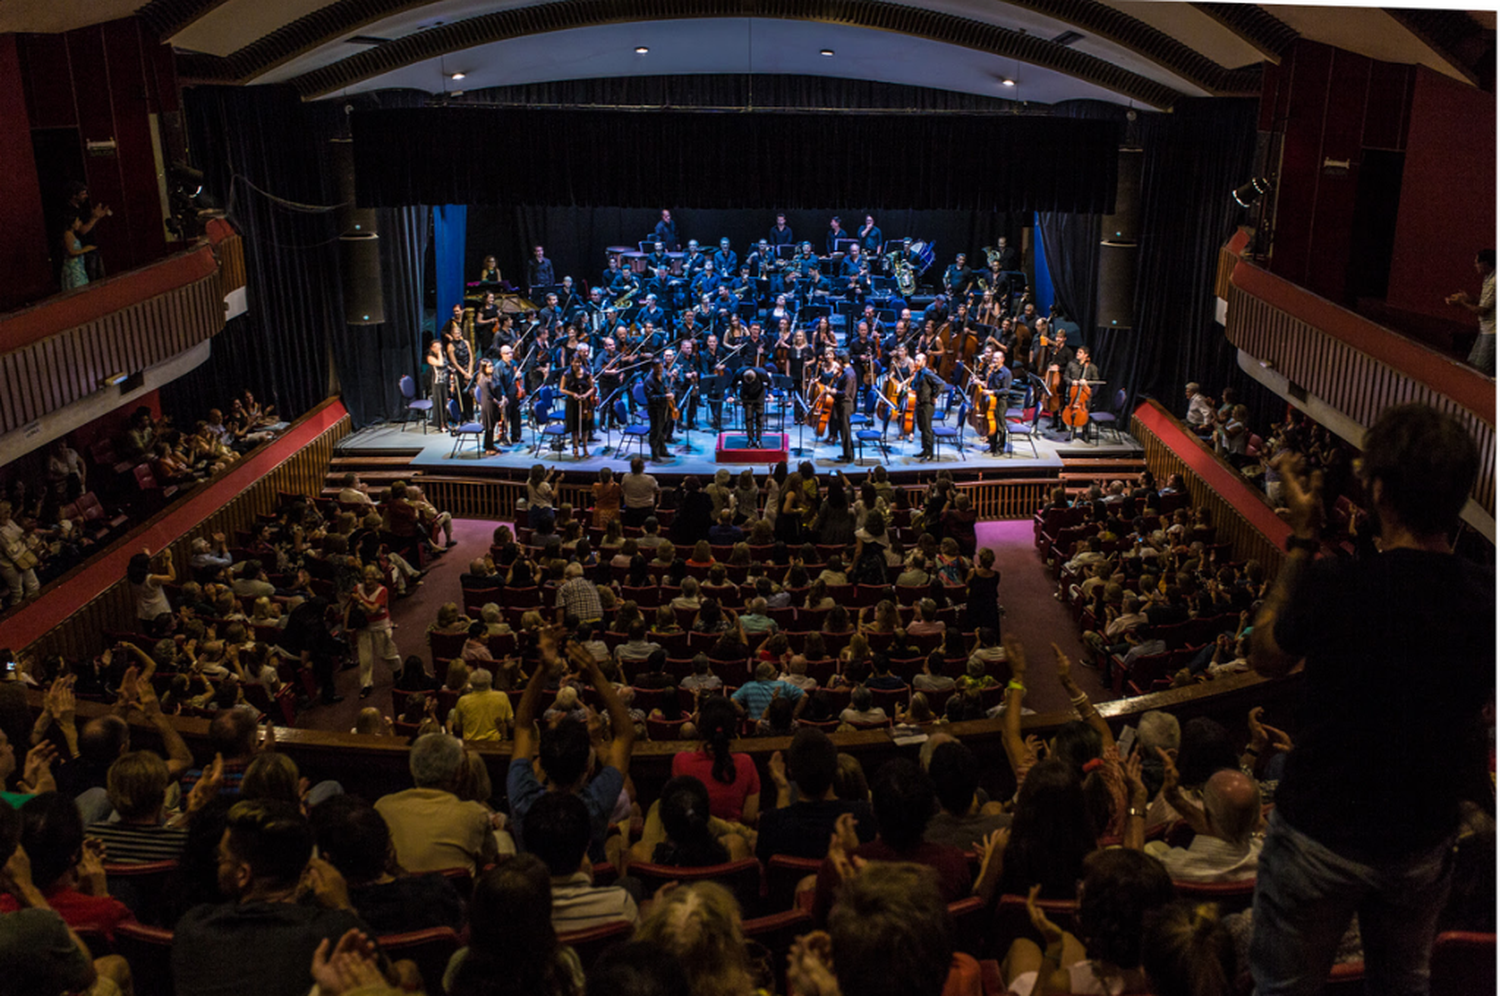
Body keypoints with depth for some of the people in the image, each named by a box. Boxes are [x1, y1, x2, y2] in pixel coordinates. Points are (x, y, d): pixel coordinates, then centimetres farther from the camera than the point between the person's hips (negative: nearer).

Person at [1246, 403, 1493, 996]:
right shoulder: (1485, 598, -17)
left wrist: (1302, 539, -5)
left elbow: (1265, 657, -8)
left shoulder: (1331, 586, -28)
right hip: (1424, 843, 4)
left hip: (1320, 839, -3)